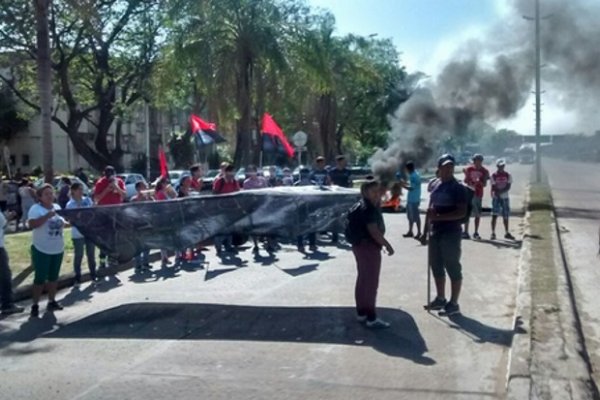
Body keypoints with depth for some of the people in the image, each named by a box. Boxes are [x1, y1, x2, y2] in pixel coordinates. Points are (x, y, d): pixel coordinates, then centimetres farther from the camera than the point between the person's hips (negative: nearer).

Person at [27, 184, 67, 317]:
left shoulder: (57, 207, 9)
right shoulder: (36, 208, -11)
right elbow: (31, 224, -26)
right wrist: (47, 216, -32)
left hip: (58, 248, 6)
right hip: (41, 249, -6)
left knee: (53, 276, 14)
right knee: (40, 278, -3)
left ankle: (52, 301, 24)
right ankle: (35, 305, 5)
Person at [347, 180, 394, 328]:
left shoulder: (365, 206, 13)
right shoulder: (368, 209, -20)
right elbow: (373, 231, -26)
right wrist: (387, 245, -19)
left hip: (361, 245, 11)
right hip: (368, 246, -11)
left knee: (363, 280, 16)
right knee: (371, 282, -6)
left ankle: (361, 313, 25)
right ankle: (371, 318, -3)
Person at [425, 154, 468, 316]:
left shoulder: (458, 188, -10)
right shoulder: (434, 185, 10)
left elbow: (462, 212, -18)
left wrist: (439, 216, -24)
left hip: (451, 233, -7)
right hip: (435, 232, 7)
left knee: (453, 267, 0)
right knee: (436, 266, 15)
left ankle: (454, 303, 9)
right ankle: (440, 298, 30)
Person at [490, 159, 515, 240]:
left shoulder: (507, 175, 4)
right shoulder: (494, 175, -4)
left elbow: (508, 187, -3)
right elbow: (493, 187, -6)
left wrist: (500, 191, -17)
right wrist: (496, 193, -21)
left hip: (505, 197, 3)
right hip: (496, 197, -3)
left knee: (506, 216, 9)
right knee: (494, 215, -7)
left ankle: (507, 233, 19)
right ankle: (493, 233, -3)